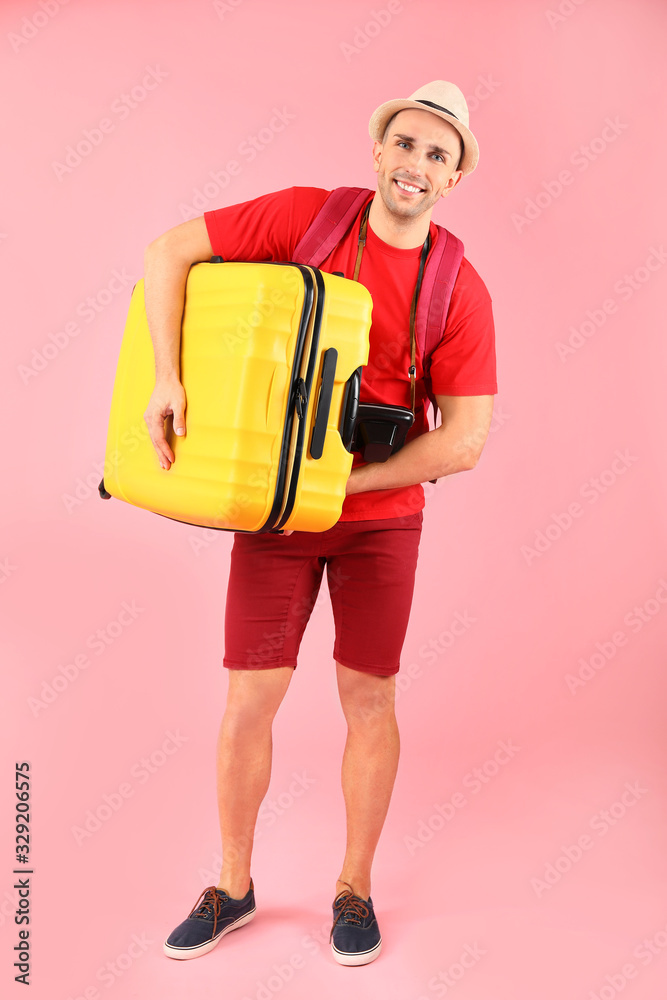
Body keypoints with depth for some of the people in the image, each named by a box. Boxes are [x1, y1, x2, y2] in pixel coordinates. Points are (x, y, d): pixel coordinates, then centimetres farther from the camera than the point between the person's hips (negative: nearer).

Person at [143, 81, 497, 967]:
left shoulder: (460, 292, -5)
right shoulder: (307, 215, -4)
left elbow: (464, 441, -10)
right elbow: (170, 251, -5)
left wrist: (343, 479, -16)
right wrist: (167, 378, -18)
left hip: (381, 518, 0)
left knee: (368, 699, 9)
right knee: (248, 699, 4)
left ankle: (355, 889, 33)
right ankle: (233, 887, 29)